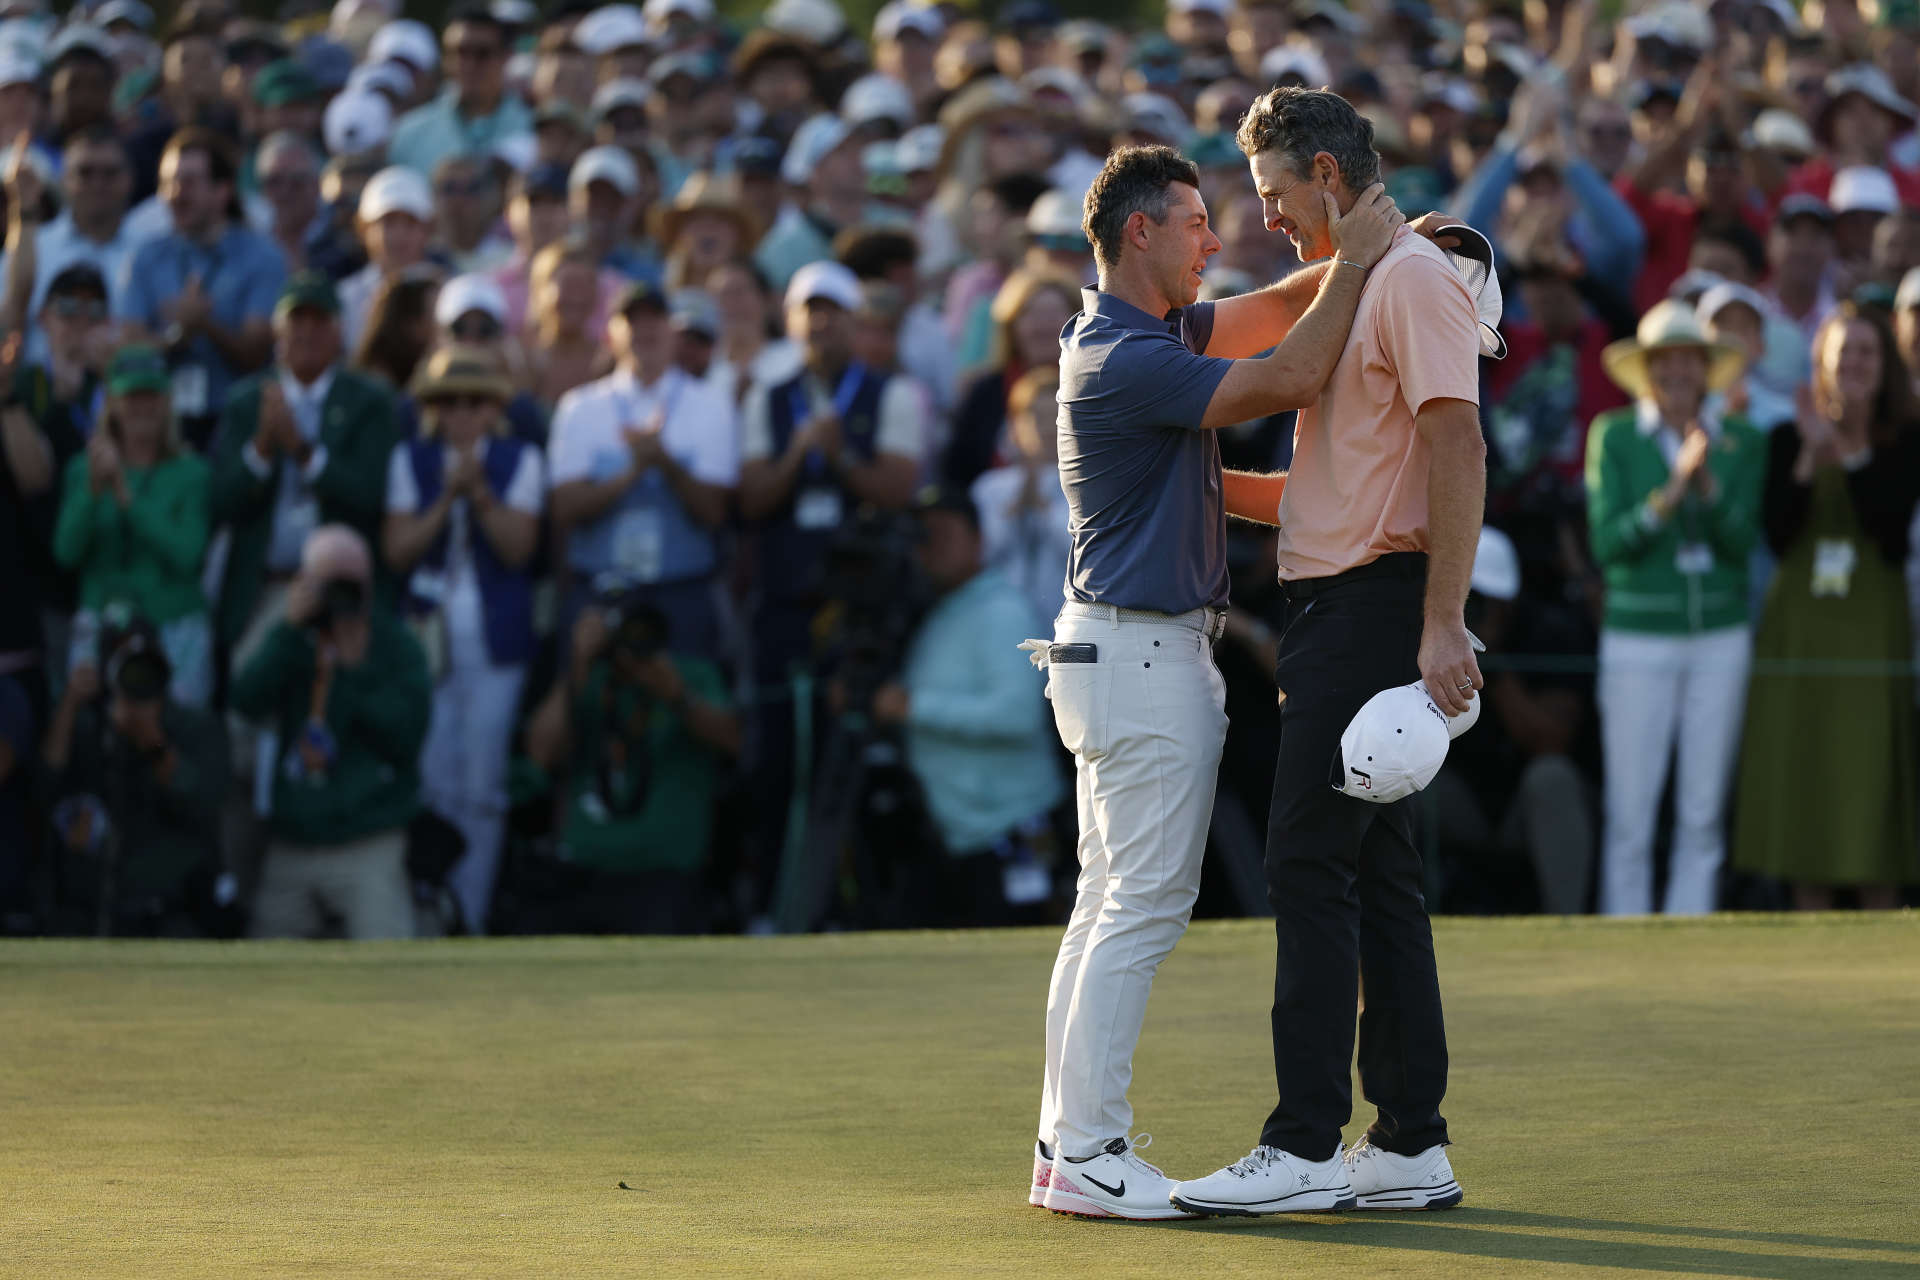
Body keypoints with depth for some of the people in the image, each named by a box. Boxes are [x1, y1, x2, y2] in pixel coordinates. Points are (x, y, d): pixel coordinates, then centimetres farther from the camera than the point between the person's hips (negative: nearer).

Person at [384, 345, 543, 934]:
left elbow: (518, 547, -7)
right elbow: (396, 549, -2)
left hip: (495, 640, -1)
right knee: (431, 783, -5)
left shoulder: (520, 460, 4)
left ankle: (471, 918, 4)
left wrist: (480, 492, -18)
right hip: (426, 636, 1)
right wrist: (446, 500, -13)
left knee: (482, 790, -2)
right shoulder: (411, 460, 7)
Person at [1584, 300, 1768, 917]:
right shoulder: (1612, 436, -1)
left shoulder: (1742, 442, 5)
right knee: (1630, 814, -4)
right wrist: (1670, 493, -21)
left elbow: (1743, 541, -3)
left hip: (1720, 639, 2)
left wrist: (1709, 486, -20)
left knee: (1703, 814, 4)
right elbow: (1607, 542, -9)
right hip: (1638, 635, -2)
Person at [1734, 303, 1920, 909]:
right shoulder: (1789, 439, 6)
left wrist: (1851, 455, -17)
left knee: (1871, 786, -5)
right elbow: (1777, 535, -5)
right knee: (1803, 797, 3)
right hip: (1800, 627, 2)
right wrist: (1810, 460, -16)